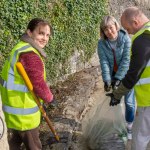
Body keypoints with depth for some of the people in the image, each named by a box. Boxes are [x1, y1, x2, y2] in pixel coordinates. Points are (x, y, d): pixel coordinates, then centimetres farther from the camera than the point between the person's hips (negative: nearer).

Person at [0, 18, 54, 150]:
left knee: (16, 139, 29)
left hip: (16, 104, 10)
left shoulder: (23, 48, 7)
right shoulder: (30, 55, -27)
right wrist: (49, 98, -3)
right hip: (22, 110, -10)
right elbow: (39, 84, -22)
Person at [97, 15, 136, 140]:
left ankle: (130, 126, 19)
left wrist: (118, 78, -24)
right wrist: (106, 80, -23)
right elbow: (104, 62, -14)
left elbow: (126, 60, -21)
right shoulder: (102, 43, -10)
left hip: (126, 74, -2)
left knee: (129, 101, 2)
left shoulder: (126, 39, -18)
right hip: (112, 74, 3)